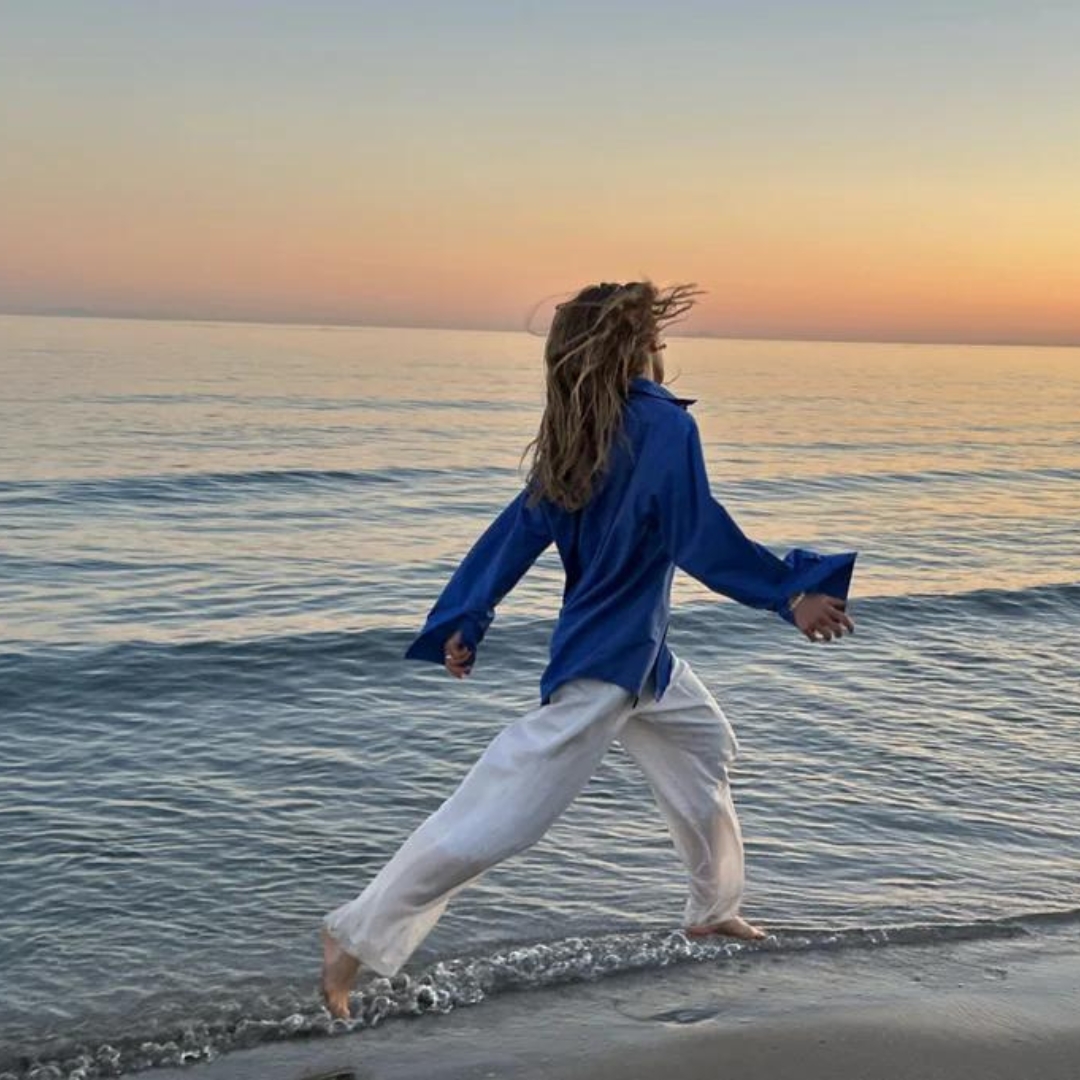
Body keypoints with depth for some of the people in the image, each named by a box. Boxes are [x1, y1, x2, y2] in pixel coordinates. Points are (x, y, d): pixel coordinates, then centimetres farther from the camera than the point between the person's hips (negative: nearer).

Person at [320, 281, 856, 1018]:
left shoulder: (577, 439, 3)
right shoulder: (664, 424, -19)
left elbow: (518, 532, 5)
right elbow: (701, 536, -26)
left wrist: (463, 623, 9)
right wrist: (791, 594, -22)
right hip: (607, 659, -10)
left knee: (706, 744, 27)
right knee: (502, 814, -7)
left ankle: (715, 909, 42)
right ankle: (358, 936, 0)